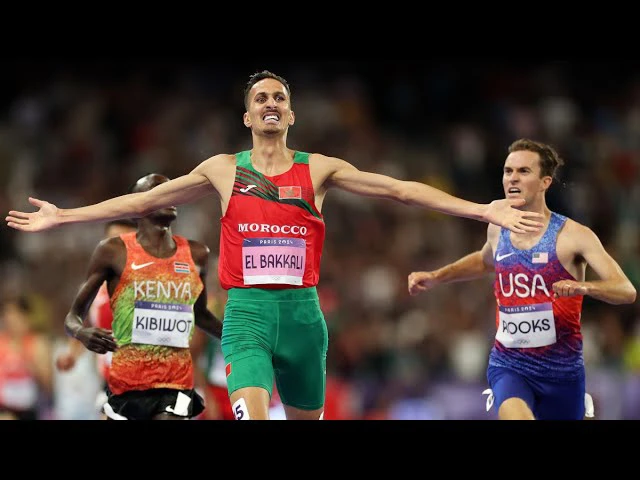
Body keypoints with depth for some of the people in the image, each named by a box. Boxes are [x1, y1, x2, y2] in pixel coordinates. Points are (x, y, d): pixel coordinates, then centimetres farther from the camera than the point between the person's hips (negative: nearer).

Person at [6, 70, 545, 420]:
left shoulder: (318, 170, 7)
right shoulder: (223, 169, 9)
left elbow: (401, 190, 2)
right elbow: (142, 201, 13)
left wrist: (481, 210, -6)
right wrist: (63, 217, 11)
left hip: (302, 310, 2)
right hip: (247, 310, -2)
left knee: (307, 420, 11)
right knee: (251, 413, -22)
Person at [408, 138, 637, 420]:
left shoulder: (573, 236, -9)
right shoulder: (497, 229, 5)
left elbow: (626, 291, -17)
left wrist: (583, 287, -35)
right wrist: (435, 278, 20)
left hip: (561, 367, -1)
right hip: (508, 364, 1)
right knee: (515, 416, -29)